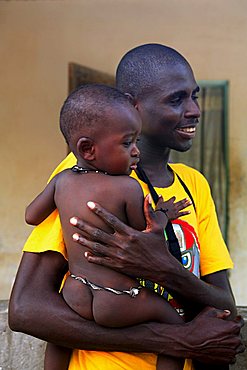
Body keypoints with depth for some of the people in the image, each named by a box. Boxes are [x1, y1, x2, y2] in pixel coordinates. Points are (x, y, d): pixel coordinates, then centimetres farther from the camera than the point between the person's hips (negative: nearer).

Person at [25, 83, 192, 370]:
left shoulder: (62, 181, 1)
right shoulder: (128, 188, -15)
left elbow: (31, 216, 15)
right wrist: (163, 215, 14)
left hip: (74, 297, 6)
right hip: (117, 303, -6)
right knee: (175, 324, 10)